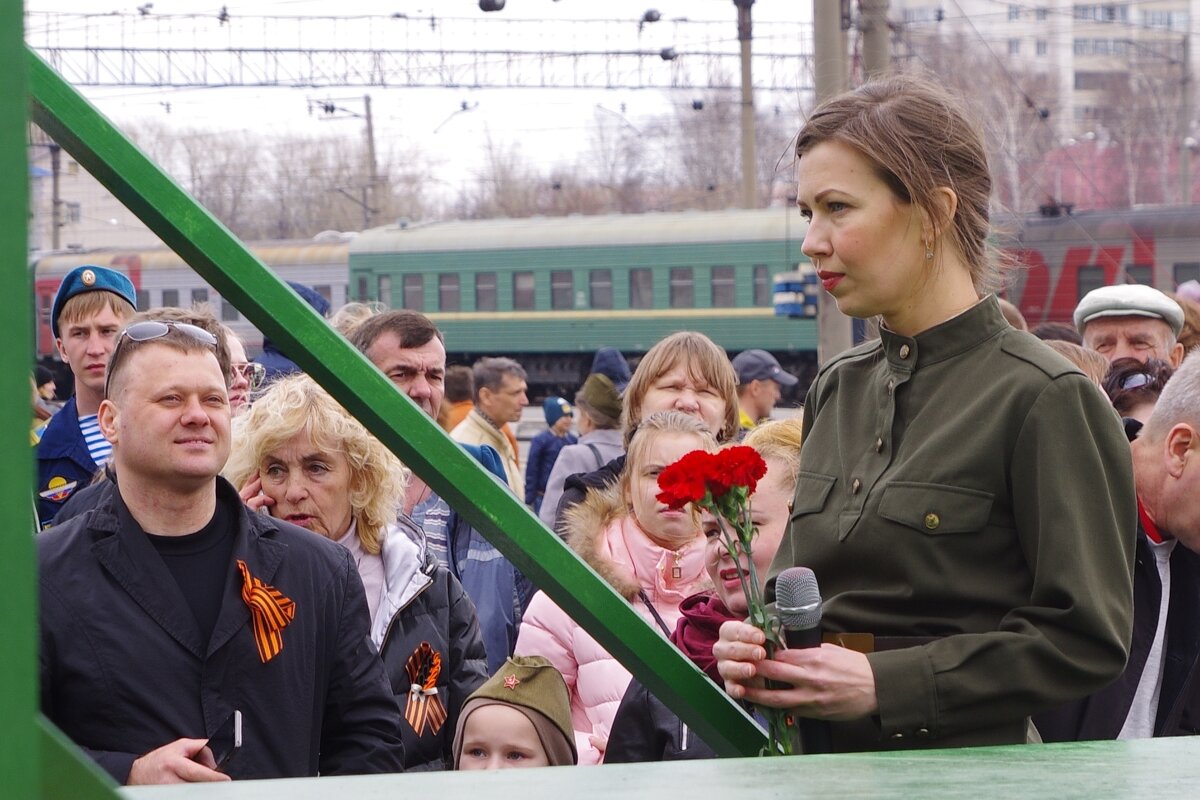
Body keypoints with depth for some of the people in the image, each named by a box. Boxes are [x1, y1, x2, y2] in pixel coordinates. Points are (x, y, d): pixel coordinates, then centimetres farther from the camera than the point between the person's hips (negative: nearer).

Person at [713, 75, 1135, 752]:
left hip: (965, 763, -4)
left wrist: (883, 683, -14)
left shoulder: (1044, 398, -6)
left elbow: (1086, 640, -10)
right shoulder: (837, 391, 15)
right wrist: (752, 649, 2)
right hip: (813, 762, 5)